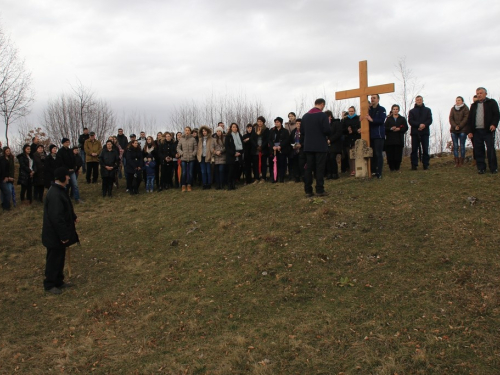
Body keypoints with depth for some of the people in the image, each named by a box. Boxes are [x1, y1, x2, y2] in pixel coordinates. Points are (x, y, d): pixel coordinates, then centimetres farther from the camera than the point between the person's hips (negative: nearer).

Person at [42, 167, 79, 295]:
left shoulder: (60, 190, 5)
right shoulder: (55, 195, -28)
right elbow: (56, 218, -28)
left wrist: (73, 217, 18)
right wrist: (63, 235, -24)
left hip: (59, 233, 10)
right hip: (55, 235, -10)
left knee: (60, 258, 20)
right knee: (54, 259, 5)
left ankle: (58, 281, 33)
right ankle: (49, 285, 20)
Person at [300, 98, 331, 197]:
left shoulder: (305, 116, 9)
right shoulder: (322, 115, -9)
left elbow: (302, 132, 10)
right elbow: (327, 131, -14)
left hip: (308, 147, 5)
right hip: (320, 147, -5)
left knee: (308, 168, 6)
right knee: (320, 168, -1)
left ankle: (308, 191, 6)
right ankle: (320, 190, -2)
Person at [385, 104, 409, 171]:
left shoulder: (402, 119, 15)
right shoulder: (388, 119, 14)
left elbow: (406, 128, 5)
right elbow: (385, 128, 3)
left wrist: (399, 129, -12)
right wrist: (390, 128, -15)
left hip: (399, 140, 0)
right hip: (390, 139, 0)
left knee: (398, 154, -4)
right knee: (390, 154, -6)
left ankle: (397, 167, 4)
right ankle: (391, 168, 1)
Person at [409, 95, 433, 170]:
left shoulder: (427, 110, 16)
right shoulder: (412, 111, 14)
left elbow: (430, 120, 4)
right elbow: (410, 121, 0)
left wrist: (424, 125, -16)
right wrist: (419, 125, -15)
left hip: (425, 132, 0)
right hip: (415, 133, 0)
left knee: (425, 149, -2)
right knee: (414, 149, -2)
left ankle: (425, 164, 2)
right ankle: (414, 165, -1)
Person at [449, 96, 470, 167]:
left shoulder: (465, 108, 4)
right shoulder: (453, 109, 14)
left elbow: (466, 118, -5)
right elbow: (451, 119, 5)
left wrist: (459, 126, -13)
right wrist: (455, 126, -10)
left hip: (463, 130, -3)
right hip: (453, 130, 3)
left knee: (462, 146, -4)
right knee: (455, 146, -1)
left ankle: (461, 162, -2)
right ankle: (456, 162, 0)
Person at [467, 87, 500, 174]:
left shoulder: (492, 102, 7)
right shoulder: (474, 105, 19)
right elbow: (470, 119, 18)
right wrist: (470, 131, 9)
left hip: (488, 130, -4)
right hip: (476, 131, 4)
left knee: (491, 149, -6)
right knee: (478, 150, 1)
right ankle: (481, 168, 7)